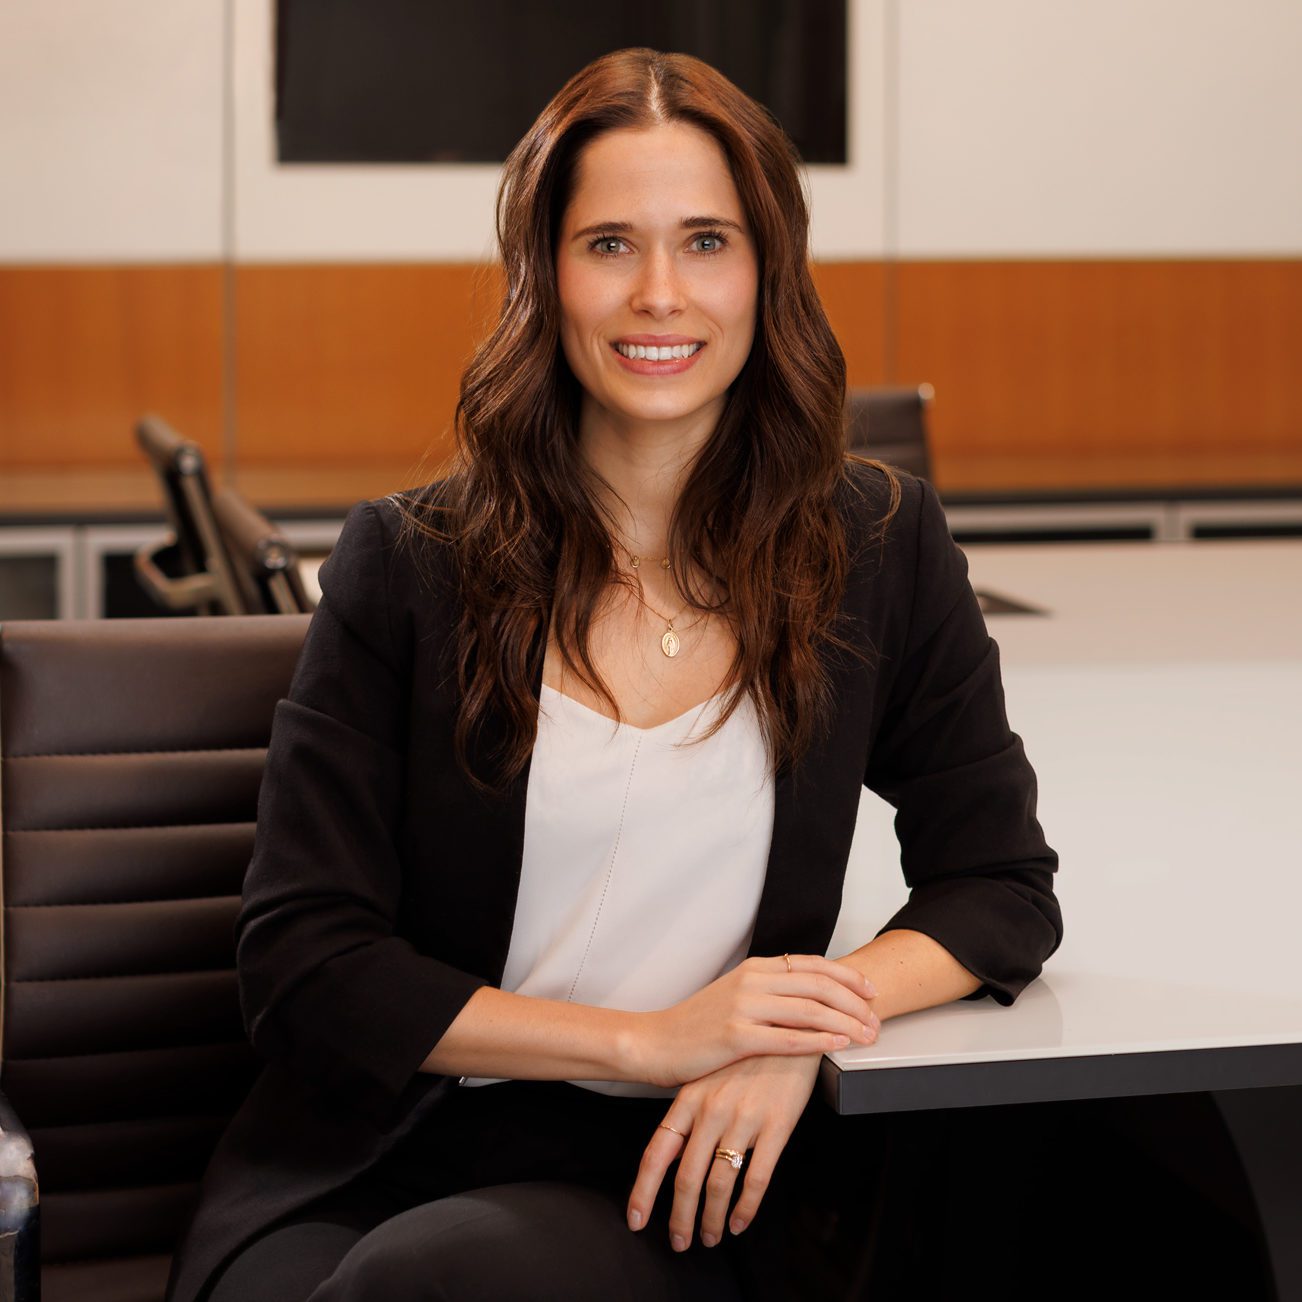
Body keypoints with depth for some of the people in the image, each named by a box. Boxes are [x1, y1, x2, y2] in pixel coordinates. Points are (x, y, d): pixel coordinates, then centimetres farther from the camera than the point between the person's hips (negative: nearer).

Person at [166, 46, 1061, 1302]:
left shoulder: (879, 549, 7)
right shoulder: (407, 564, 2)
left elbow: (1002, 890, 11)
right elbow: (298, 960, -2)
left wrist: (808, 1028, -10)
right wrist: (648, 1039, -11)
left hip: (664, 1185, 0)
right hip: (365, 1168, 1)